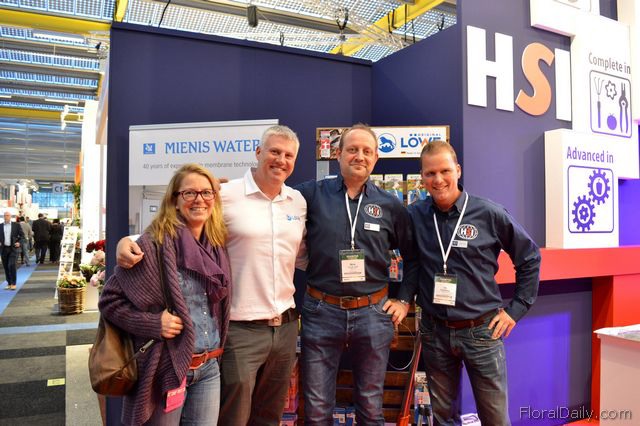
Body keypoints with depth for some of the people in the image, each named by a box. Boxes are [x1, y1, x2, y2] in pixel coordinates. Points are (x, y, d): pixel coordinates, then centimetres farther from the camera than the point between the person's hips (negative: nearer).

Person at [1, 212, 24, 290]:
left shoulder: (16, 225, 2)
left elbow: (22, 235, 5)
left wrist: (19, 242, -10)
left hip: (13, 248, -3)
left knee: (11, 265, -12)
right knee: (6, 267, 6)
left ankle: (13, 283, -3)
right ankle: (9, 283, 17)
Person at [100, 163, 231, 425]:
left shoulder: (217, 246, 4)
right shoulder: (154, 244, -13)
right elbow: (109, 300, -10)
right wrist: (153, 324, -20)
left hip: (209, 368, 5)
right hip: (165, 367, -5)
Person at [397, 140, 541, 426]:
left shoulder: (489, 214, -9)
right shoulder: (415, 215, -2)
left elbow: (529, 258, 3)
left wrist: (516, 309, 0)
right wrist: (403, 299, -1)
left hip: (481, 330, -2)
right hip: (434, 331, 2)